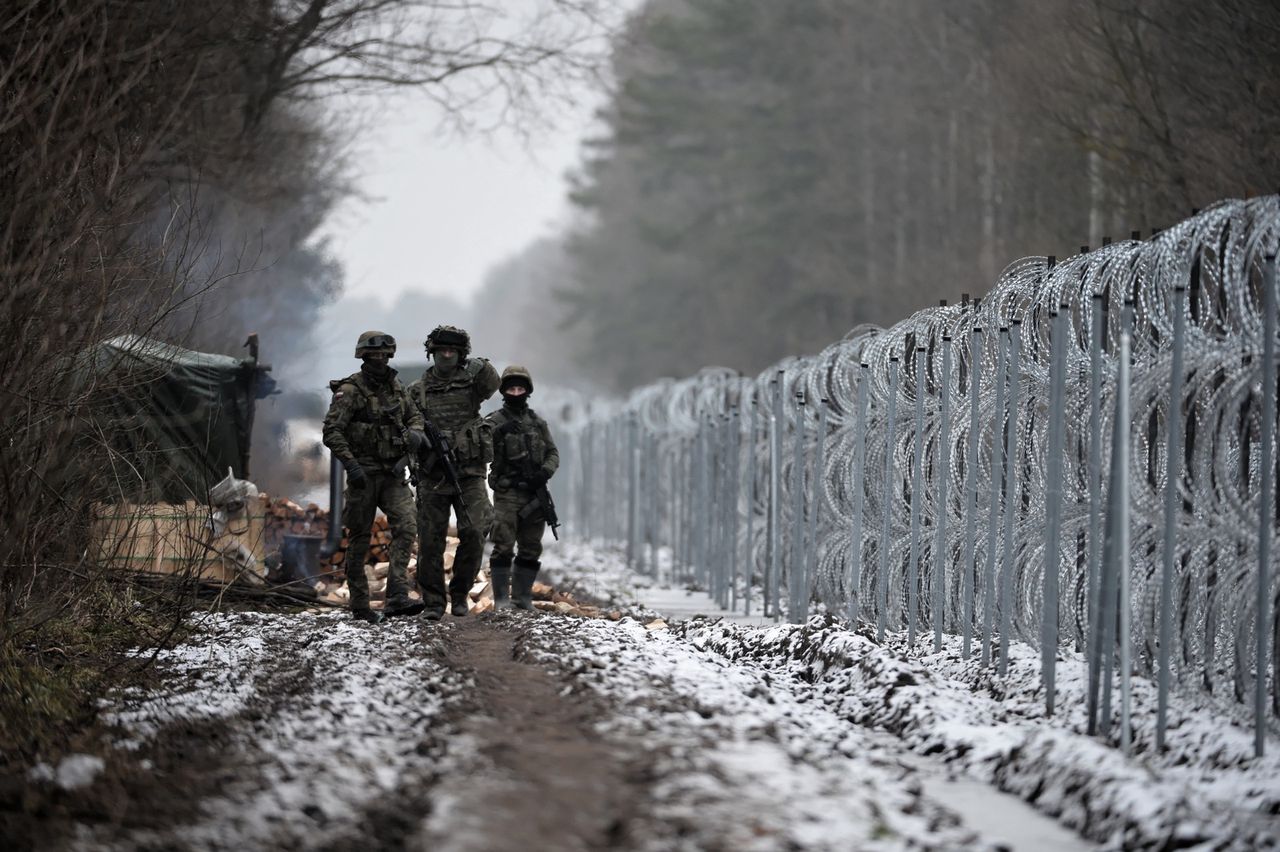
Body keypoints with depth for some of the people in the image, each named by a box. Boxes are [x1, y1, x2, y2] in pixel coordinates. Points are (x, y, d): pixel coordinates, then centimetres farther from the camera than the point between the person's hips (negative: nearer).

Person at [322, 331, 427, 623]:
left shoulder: (395, 386, 9)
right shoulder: (350, 390, -10)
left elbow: (414, 415, 22)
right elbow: (331, 431, -16)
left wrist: (414, 432, -1)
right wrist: (351, 464, -24)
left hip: (393, 472, 5)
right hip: (363, 473, -5)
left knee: (405, 527, -13)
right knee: (359, 540, 2)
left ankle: (397, 598, -19)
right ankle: (360, 607, 10)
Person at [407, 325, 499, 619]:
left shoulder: (470, 382, 3)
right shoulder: (418, 391, 7)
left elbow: (491, 384, -17)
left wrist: (481, 367, -34)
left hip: (469, 474, -1)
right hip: (433, 476, 1)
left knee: (474, 534, -10)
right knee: (431, 541, -1)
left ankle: (460, 593, 8)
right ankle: (433, 602, 8)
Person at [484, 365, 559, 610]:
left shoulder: (538, 422, 15)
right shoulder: (495, 421, 2)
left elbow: (553, 454, 14)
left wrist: (546, 471, -7)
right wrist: (499, 431, -32)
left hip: (534, 495, 4)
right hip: (507, 495, -4)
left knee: (531, 550, 7)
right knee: (504, 547, -11)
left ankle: (523, 595, 16)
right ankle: (501, 597, -7)